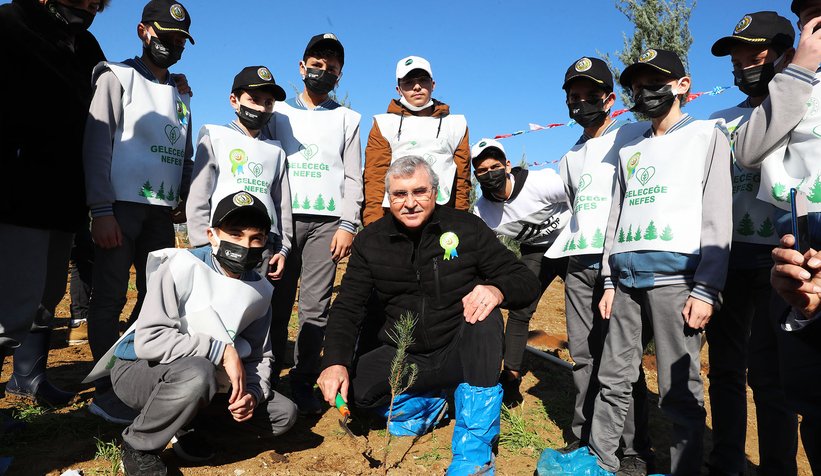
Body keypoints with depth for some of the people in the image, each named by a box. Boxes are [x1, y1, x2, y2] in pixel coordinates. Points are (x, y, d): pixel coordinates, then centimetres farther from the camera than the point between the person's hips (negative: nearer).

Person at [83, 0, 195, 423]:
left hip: (163, 211, 6)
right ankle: (106, 391, 4)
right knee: (110, 297, -4)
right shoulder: (117, 77, 4)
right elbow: (97, 145, -6)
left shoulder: (182, 95, 20)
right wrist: (101, 211, -14)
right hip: (121, 205, -6)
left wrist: (186, 202, 5)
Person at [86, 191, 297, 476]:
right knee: (197, 372, -39)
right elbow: (148, 340, -28)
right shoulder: (181, 266, -20)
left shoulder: (261, 291, -3)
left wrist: (252, 393, -16)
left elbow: (259, 355, 4)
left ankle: (187, 422, 11)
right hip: (138, 369, -5)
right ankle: (138, 445, -10)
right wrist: (222, 350, -30)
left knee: (284, 415, -4)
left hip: (202, 376, 5)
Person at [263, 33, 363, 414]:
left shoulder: (348, 119, 16)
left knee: (315, 307, -2)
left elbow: (353, 177, 9)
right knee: (277, 300, -2)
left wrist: (348, 225, -3)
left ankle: (304, 382, 4)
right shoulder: (280, 111, 16)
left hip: (328, 221, 0)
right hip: (284, 216, 1)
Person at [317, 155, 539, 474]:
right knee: (352, 389, -21)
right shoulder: (370, 241, -1)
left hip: (459, 354, -2)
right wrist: (334, 362, -22)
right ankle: (426, 405, 9)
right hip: (403, 359, 2)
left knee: (485, 319, -32)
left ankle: (474, 449, -18)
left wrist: (497, 290, -32)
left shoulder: (467, 228, -8)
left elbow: (526, 282, -7)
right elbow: (347, 308, -3)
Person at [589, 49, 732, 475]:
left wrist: (707, 289, -11)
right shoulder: (630, 150, 22)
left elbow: (717, 216, -2)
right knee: (613, 381, 7)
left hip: (676, 273, -4)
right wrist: (609, 282, 11)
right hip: (626, 275, 5)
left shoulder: (707, 134, 9)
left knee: (679, 391, -3)